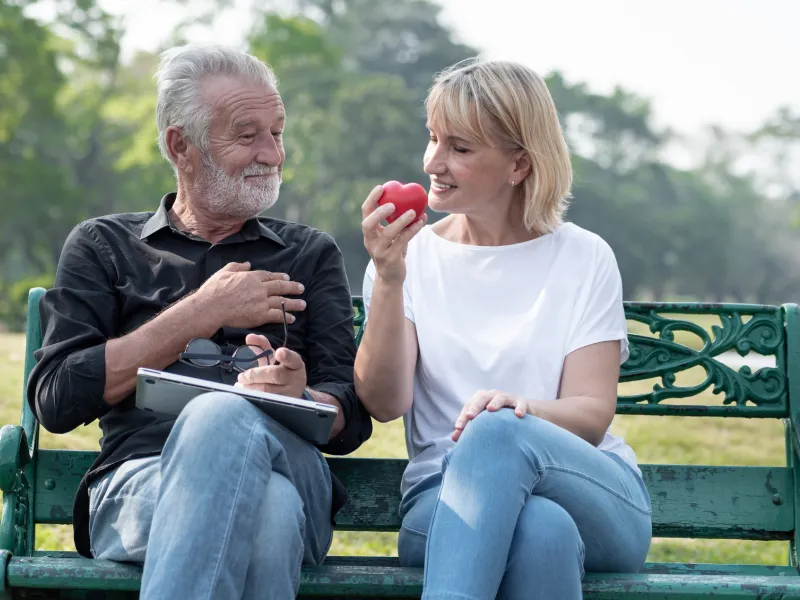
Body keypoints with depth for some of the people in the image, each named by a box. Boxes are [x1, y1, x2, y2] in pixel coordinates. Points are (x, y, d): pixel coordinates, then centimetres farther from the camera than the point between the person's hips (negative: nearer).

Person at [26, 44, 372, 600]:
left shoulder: (311, 254, 24)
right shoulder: (104, 246, 20)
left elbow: (350, 421, 14)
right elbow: (56, 398, 3)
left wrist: (300, 398, -11)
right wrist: (202, 314, 0)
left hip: (291, 472, 2)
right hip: (138, 482, -2)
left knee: (223, 417, -37)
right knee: (262, 504, -39)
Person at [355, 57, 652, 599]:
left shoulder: (583, 259, 8)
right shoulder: (411, 256, 10)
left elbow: (592, 414, -2)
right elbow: (384, 403, -4)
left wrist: (521, 410, -24)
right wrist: (388, 280, -17)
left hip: (598, 498, 1)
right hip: (447, 496, 0)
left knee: (496, 433, -36)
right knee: (540, 531, -38)